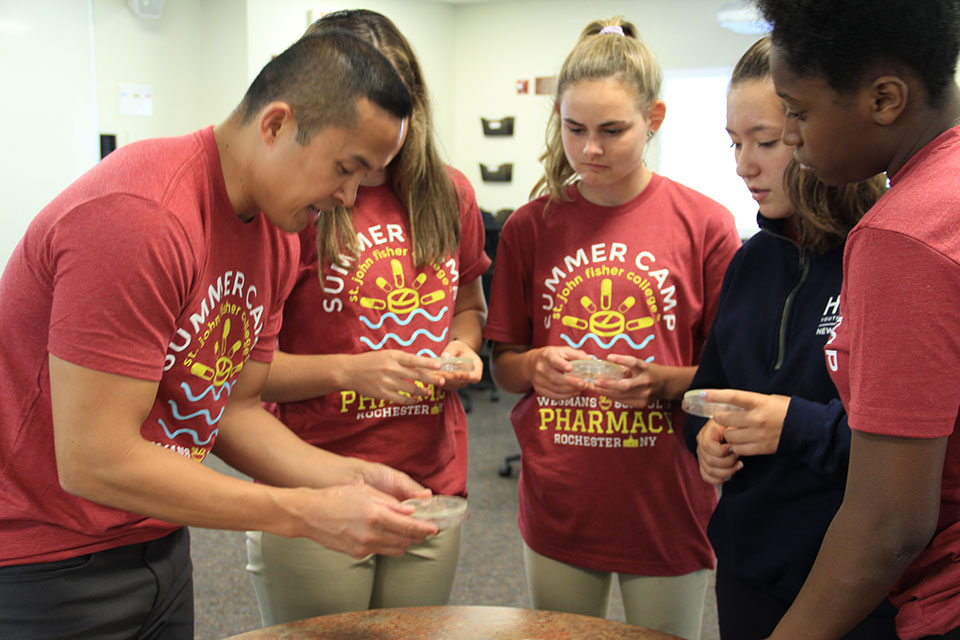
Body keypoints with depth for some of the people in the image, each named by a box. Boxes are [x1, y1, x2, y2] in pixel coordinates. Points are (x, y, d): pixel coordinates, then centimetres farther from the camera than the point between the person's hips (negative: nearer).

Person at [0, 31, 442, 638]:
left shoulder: (277, 235, 0)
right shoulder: (140, 217, -27)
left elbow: (236, 409, 5)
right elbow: (94, 462, -27)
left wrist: (348, 476, -10)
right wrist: (308, 512, -24)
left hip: (157, 542, 8)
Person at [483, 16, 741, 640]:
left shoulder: (705, 224, -5)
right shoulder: (531, 226, 1)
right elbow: (503, 364, 7)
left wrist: (663, 382, -20)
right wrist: (536, 367, -15)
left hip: (667, 507, -1)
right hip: (558, 507, 2)